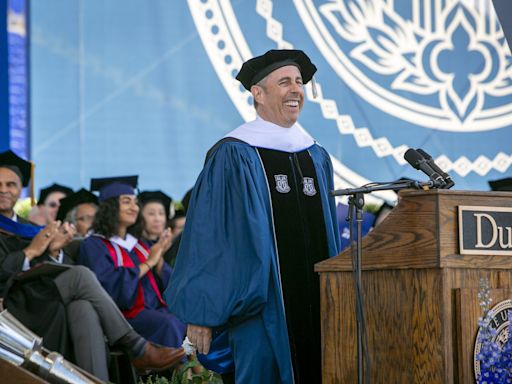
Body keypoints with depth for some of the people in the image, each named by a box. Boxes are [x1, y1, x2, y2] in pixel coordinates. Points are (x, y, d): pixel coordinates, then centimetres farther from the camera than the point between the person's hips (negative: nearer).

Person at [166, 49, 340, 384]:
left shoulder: (317, 158, 14)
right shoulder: (233, 157, -6)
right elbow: (206, 235, -8)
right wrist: (201, 314, -12)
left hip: (315, 306, 6)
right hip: (264, 306, -6)